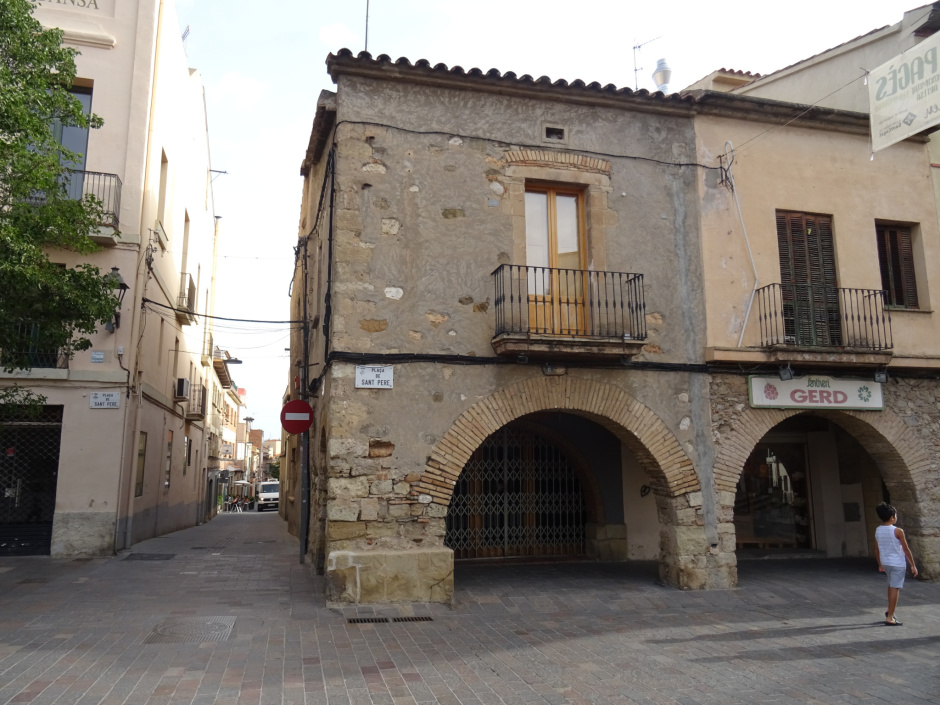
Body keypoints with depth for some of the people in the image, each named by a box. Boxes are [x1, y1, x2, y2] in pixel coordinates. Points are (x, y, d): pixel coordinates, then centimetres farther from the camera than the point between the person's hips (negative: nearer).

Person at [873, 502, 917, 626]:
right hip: (897, 563, -6)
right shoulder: (898, 531, -16)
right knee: (895, 588, 0)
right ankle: (889, 617, 2)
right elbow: (906, 550, -11)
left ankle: (889, 611, 30)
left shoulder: (877, 531, 1)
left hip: (885, 563, 6)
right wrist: (913, 565, 0)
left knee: (891, 585, 25)